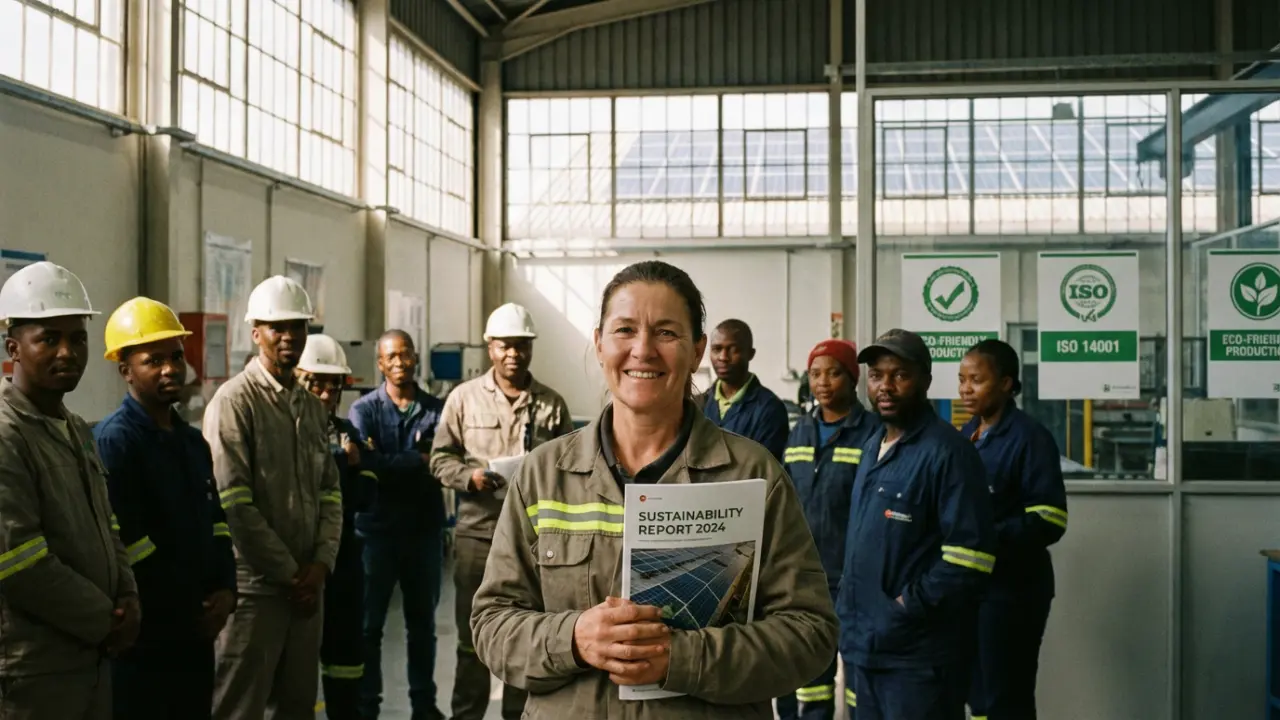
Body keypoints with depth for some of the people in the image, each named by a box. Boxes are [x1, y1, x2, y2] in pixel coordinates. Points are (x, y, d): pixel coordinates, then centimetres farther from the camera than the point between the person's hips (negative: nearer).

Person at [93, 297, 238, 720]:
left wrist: (225, 590, -2)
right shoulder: (113, 441, -13)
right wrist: (192, 611, -13)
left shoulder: (193, 441, 13)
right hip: (142, 640, -8)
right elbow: (128, 544, -19)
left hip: (198, 633, 8)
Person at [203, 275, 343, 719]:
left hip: (308, 583, 6)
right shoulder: (235, 400, -9)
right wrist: (288, 574, -13)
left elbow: (330, 493, 11)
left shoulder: (314, 408, 13)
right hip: (255, 585, -6)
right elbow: (235, 503, -15)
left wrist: (320, 564, -5)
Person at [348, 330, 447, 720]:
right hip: (377, 529, -2)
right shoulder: (363, 409, -3)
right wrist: (419, 460, -13)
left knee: (422, 621, 14)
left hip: (425, 529, 2)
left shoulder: (437, 408, 3)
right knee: (369, 623, 5)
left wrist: (391, 462, -17)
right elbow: (366, 464, -17)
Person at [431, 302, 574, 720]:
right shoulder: (464, 397, 3)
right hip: (477, 532, 0)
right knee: (472, 635, 8)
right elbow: (440, 457, 3)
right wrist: (469, 476, -15)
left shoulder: (552, 403, 4)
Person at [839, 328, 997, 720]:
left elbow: (971, 554, -20)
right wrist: (848, 599, 12)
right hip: (862, 642, 8)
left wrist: (911, 606, -18)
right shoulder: (872, 447, 14)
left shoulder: (947, 451, -14)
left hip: (916, 653, -8)